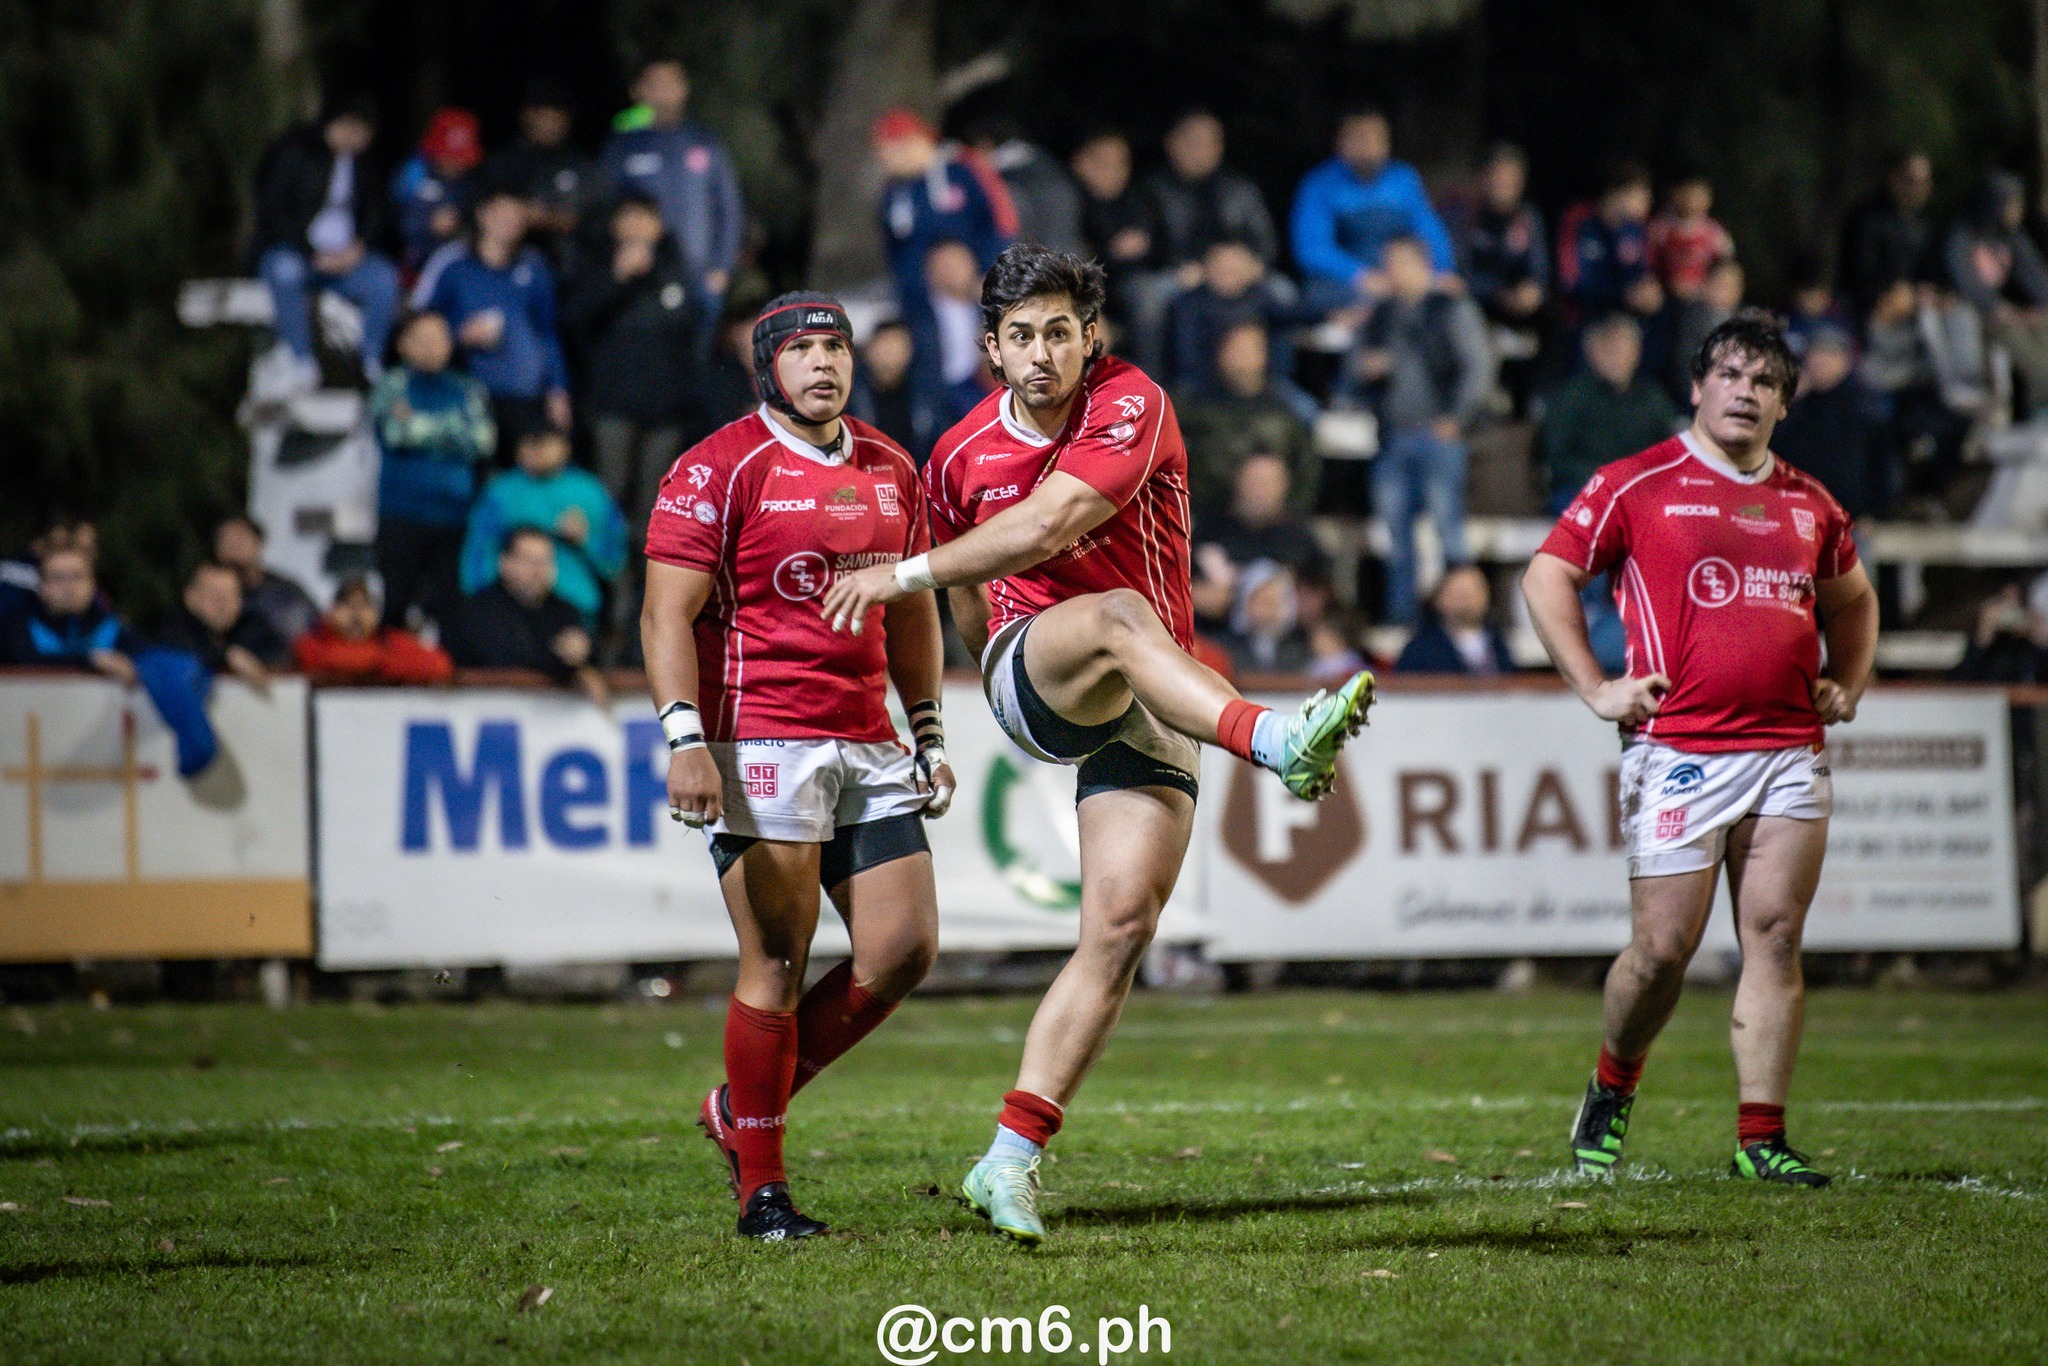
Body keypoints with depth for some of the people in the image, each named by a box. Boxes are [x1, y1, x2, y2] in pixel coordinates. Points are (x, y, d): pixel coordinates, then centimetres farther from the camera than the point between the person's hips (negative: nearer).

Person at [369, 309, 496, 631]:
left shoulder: (468, 390, 12)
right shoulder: (392, 385, 6)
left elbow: (482, 441, -2)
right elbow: (395, 432, -10)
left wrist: (422, 426, -6)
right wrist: (453, 428, -6)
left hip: (455, 514, 2)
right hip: (402, 518, -2)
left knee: (444, 605, 1)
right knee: (394, 604, -5)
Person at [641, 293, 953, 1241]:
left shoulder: (891, 470, 15)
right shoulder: (721, 470, -6)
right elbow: (667, 614, -10)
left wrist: (928, 732, 20)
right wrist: (685, 739, -20)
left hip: (867, 748, 7)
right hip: (760, 746, -7)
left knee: (903, 949, 1)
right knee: (777, 965, -6)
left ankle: (743, 1111, 17)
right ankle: (761, 1189, 4)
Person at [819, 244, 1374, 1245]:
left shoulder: (1132, 407, -9)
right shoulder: (961, 456, 5)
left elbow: (1044, 530, -20)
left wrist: (904, 576, -15)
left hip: (1149, 709, 0)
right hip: (1033, 673, 0)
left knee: (1122, 926, -11)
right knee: (1119, 615, -35)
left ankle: (1011, 1160, -8)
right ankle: (1278, 741, -57)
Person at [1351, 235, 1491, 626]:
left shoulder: (1452, 310, 1)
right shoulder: (1380, 317, 17)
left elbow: (1478, 366, -2)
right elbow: (1361, 363, 23)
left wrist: (1457, 419, -9)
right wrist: (1365, 368, -1)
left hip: (1438, 433, -5)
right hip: (1392, 438, 5)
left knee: (1448, 523, -9)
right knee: (1394, 527, 4)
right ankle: (1401, 616, 9)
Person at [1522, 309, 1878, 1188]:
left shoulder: (1810, 505, 15)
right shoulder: (1638, 485, 1)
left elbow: (1852, 597, 33)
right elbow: (1547, 577, 3)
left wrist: (1847, 684, 18)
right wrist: (1594, 688, -3)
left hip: (1792, 750, 4)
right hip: (1679, 747, -4)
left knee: (1776, 935, -2)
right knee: (1663, 949, -4)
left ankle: (1760, 1138, 0)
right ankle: (1611, 1091, 24)